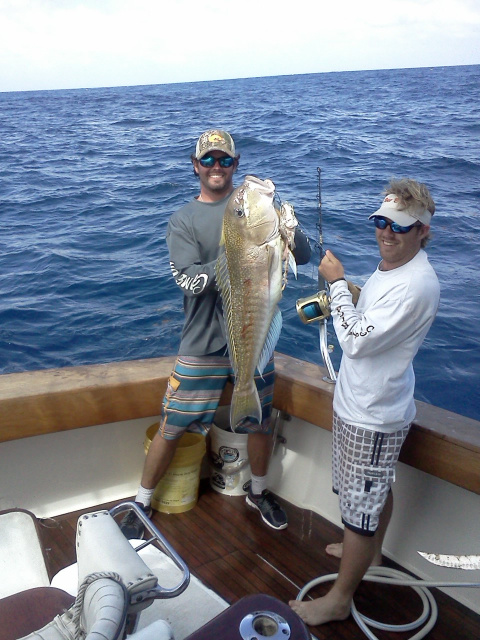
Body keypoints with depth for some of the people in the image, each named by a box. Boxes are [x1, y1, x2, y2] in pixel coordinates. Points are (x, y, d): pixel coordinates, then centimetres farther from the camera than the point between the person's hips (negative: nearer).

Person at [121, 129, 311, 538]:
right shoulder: (183, 221, 1)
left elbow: (303, 254, -3)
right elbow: (188, 280, -14)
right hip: (204, 342, -2)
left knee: (260, 421, 16)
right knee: (172, 427, 3)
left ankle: (259, 492, 41)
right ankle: (142, 502, 25)